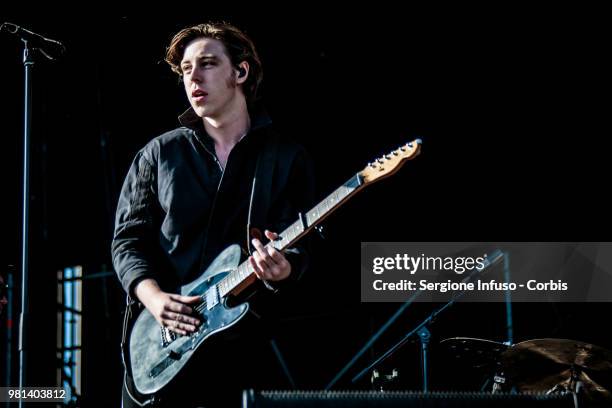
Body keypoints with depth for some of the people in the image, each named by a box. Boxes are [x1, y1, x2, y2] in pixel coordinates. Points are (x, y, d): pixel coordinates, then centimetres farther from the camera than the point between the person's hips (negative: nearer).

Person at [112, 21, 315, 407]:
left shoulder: (287, 158, 4)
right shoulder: (159, 153, 8)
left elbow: (298, 247, -2)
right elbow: (127, 238, 4)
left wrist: (282, 269, -26)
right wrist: (154, 297, -14)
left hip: (243, 342, -1)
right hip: (158, 341, 1)